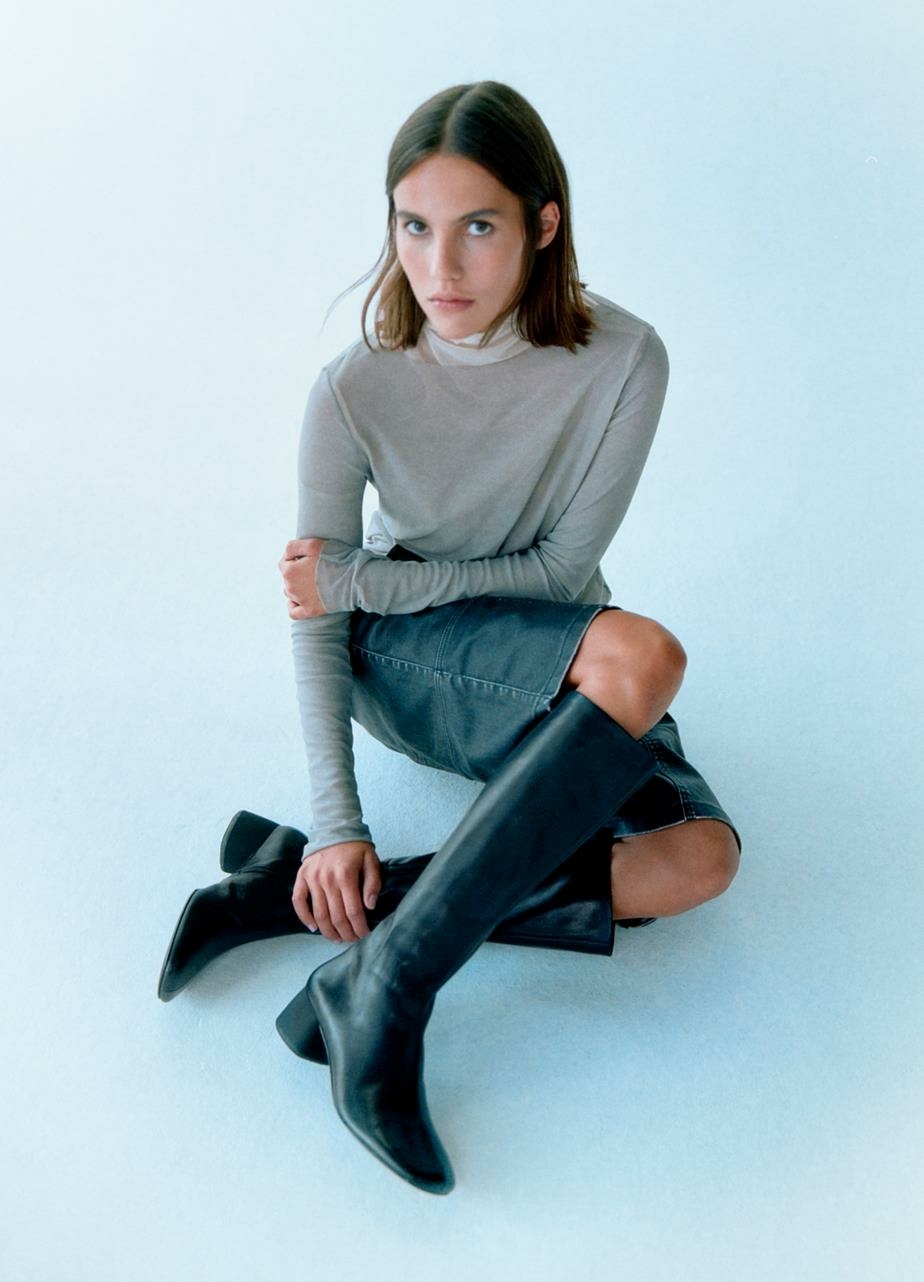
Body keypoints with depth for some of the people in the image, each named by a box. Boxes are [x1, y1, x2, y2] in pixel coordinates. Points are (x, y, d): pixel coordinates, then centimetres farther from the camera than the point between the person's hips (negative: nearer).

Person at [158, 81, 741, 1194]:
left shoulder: (622, 362, -16)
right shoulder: (356, 390, -17)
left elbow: (561, 567, -11)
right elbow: (315, 614, -11)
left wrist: (362, 580, -17)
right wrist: (337, 820, -20)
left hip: (564, 665, 3)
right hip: (402, 658, -3)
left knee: (701, 857, -24)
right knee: (642, 654, -33)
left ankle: (300, 896, -25)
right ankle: (386, 987, -33)